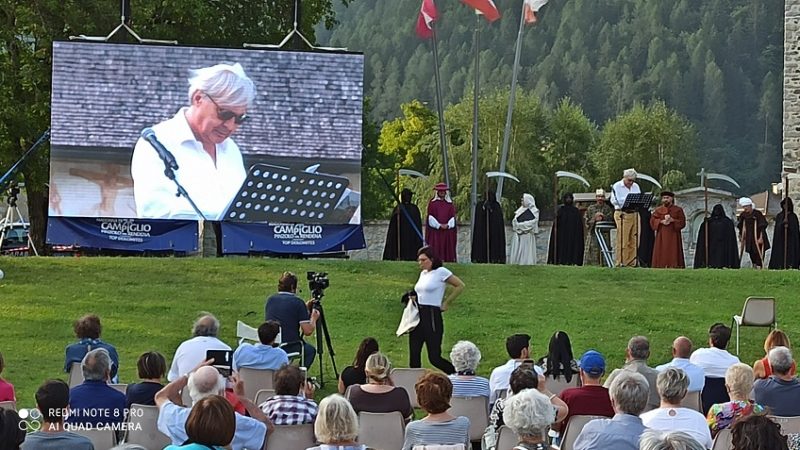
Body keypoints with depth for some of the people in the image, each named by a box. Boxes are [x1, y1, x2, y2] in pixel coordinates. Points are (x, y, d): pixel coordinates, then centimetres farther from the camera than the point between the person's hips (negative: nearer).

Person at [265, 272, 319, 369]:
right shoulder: (298, 302, -7)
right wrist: (314, 318, 13)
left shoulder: (270, 300, 10)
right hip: (288, 348, -5)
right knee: (310, 350, 26)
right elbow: (308, 331, -9)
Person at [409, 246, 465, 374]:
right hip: (418, 316, 8)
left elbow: (460, 286, -4)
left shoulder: (441, 272, -7)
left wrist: (446, 303, -1)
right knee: (413, 355, 3)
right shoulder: (423, 273, 14)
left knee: (434, 357, -6)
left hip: (432, 316, -8)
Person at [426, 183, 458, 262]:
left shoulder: (449, 203, 12)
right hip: (435, 230, -2)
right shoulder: (432, 202, 6)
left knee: (448, 250, -1)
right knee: (436, 249, -7)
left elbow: (452, 217, 7)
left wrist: (447, 225, -11)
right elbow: (431, 217, -1)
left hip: (448, 230, 2)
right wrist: (439, 225, -11)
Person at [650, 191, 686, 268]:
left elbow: (682, 222, 1)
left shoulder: (678, 209, 8)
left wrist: (672, 220, -13)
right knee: (662, 252, -6)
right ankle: (662, 266, -7)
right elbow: (652, 220, 4)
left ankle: (674, 266, -10)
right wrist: (661, 221, -13)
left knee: (673, 253, -8)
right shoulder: (658, 210, 12)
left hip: (673, 235, -2)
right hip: (662, 236, 2)